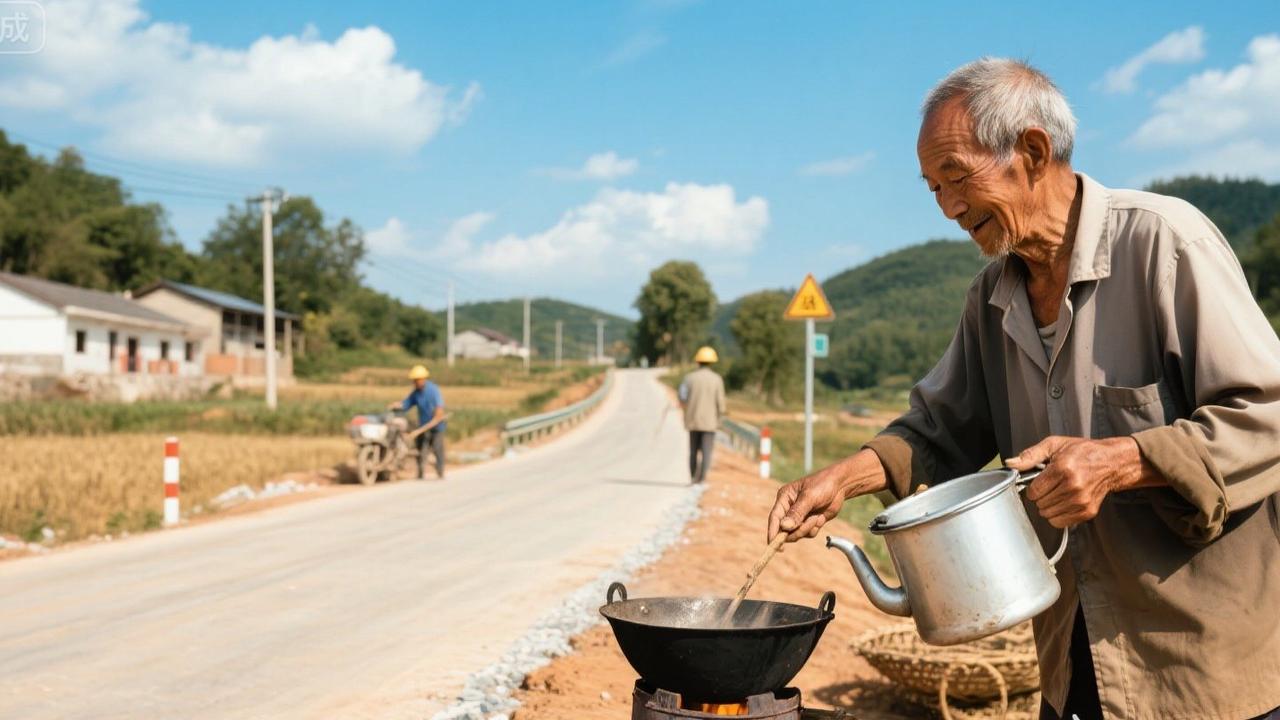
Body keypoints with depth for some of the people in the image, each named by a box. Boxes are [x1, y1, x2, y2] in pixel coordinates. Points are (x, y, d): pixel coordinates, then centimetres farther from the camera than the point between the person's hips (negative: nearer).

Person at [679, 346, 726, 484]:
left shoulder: (689, 378, -4)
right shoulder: (717, 379, -8)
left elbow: (683, 400, -2)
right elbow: (720, 402, -7)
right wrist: (719, 418, 7)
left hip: (692, 420, 2)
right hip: (709, 420, -2)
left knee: (693, 450, 15)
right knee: (706, 451, 2)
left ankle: (693, 477, 18)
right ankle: (702, 478, -8)